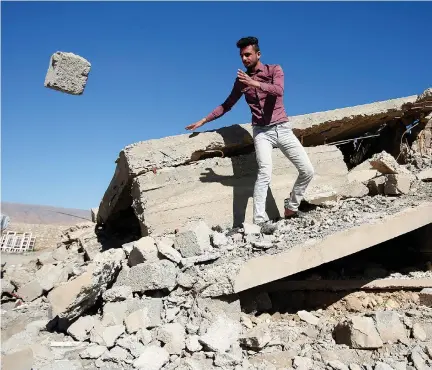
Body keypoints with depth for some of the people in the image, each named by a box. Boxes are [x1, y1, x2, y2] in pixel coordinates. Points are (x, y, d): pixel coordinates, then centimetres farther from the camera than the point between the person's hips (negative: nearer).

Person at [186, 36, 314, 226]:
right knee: (264, 172, -23)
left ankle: (291, 208, 17)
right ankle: (259, 221, -27)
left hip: (282, 128, 1)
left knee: (307, 171, -3)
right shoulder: (241, 80, 11)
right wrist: (203, 120, 12)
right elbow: (227, 105, 17)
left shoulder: (275, 69, 4)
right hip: (261, 131, -1)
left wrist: (255, 83, -31)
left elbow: (278, 91, -17)